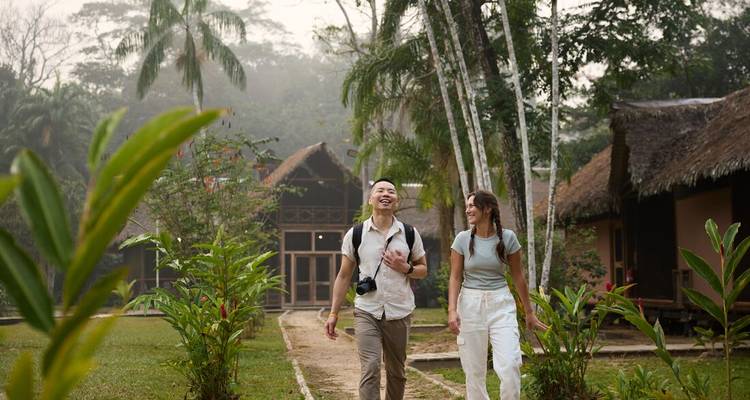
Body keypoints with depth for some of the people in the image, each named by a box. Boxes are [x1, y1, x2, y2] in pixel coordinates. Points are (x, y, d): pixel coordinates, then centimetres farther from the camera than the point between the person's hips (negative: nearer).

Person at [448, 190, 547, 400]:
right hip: (470, 303, 1)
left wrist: (529, 312, 10)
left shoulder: (507, 237, -2)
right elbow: (455, 277, -1)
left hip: (501, 303, -1)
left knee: (509, 365, -14)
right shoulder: (463, 239, -1)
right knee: (474, 369, 4)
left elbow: (518, 277, 5)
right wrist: (452, 310, -14)